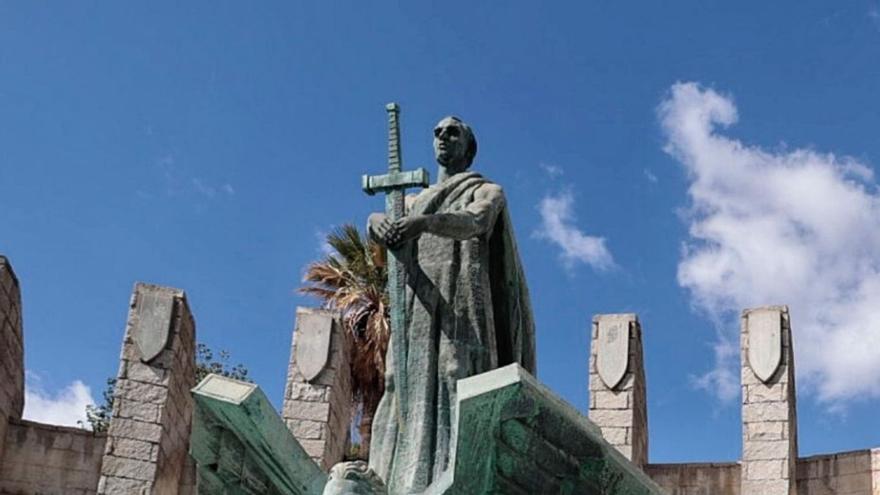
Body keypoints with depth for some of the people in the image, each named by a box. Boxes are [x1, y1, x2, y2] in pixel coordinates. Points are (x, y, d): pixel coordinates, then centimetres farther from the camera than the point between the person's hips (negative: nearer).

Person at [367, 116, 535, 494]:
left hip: (460, 307, -4)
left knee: (454, 395, -20)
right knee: (408, 393, -10)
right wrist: (379, 224, -20)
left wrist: (424, 222, -31)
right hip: (415, 311, 5)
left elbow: (473, 223, -10)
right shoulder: (413, 202, 30)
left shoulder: (488, 193, 15)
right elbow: (374, 220, 8)